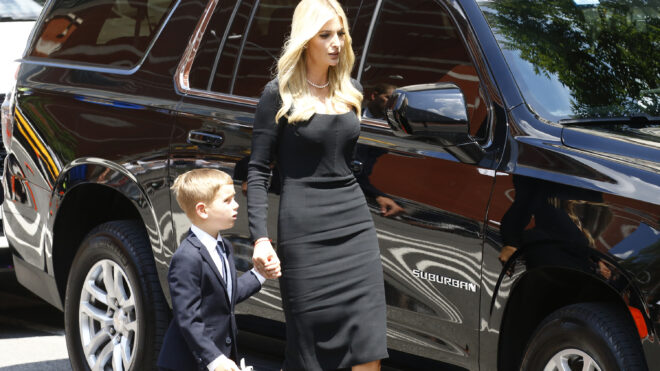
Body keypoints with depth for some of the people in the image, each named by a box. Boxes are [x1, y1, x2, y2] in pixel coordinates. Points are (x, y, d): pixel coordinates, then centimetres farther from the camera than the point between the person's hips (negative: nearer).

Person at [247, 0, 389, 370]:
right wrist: (261, 238, -12)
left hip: (356, 224, 5)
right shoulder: (279, 94, -3)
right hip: (304, 231, -5)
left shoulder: (351, 91, 12)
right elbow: (258, 170, -3)